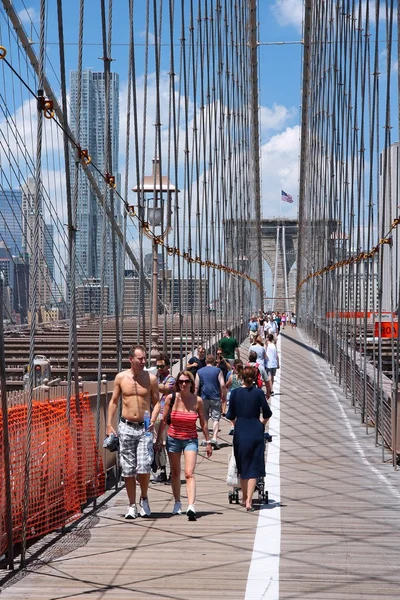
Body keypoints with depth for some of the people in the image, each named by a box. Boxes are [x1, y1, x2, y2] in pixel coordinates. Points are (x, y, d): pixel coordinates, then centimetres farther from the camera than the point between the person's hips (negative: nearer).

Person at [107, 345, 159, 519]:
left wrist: (153, 419, -12)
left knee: (144, 467, -11)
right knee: (128, 469, 4)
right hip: (126, 426, 1)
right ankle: (132, 505, 15)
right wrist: (109, 425, 2)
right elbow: (114, 401, 9)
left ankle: (144, 498, 15)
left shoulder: (151, 378, 2)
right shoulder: (121, 377, 3)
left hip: (145, 428, -1)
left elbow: (156, 401, 6)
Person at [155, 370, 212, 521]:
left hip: (190, 440, -2)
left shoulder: (197, 401, -6)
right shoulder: (171, 398, -6)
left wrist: (208, 442, 7)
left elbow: (203, 423, 4)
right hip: (173, 439, 2)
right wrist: (158, 440, 3)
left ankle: (191, 507, -25)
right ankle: (177, 503, 31)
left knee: (189, 474, -15)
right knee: (175, 473, 14)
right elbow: (163, 420, 2)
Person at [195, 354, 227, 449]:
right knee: (216, 418, -1)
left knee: (204, 419, 13)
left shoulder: (199, 371, 6)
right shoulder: (218, 370, 1)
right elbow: (223, 385, -6)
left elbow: (196, 387, 3)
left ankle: (205, 439, 15)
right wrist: (224, 397, 4)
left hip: (204, 398, 2)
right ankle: (214, 438, -16)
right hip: (215, 398, -2)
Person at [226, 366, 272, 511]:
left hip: (240, 432, 2)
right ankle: (249, 501, -8)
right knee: (254, 467, 1)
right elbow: (267, 414, 2)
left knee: (242, 466, 16)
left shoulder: (235, 393, -2)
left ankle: (244, 498, 26)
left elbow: (231, 415, 3)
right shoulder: (258, 393, -5)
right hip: (255, 432, -2)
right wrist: (262, 423, 22)